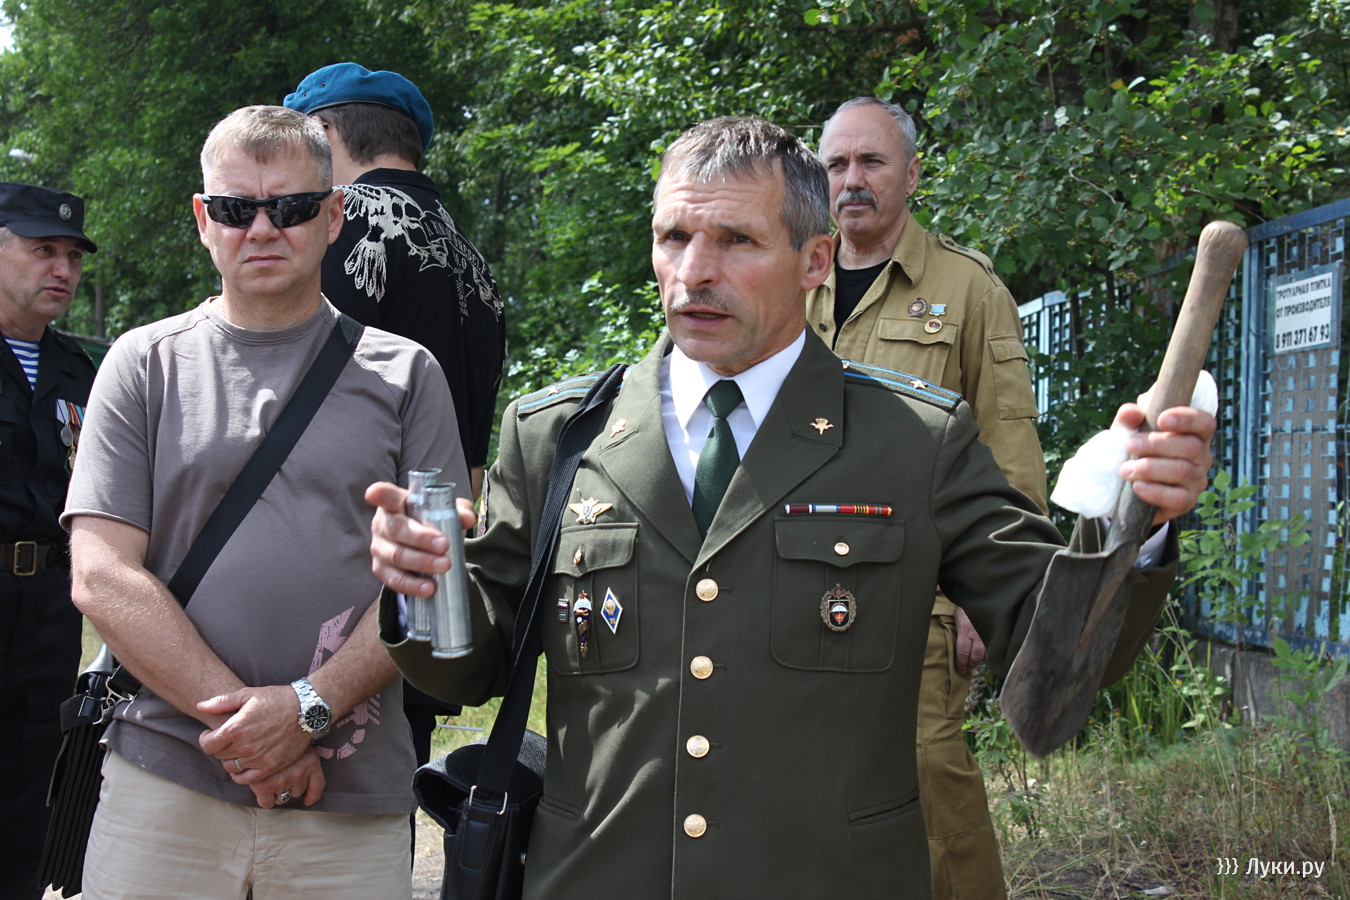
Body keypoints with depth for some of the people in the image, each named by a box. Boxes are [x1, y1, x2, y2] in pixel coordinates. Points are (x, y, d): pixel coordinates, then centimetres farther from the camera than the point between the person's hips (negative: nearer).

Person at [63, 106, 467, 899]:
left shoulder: (405, 373, 7)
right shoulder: (145, 365, 7)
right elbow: (102, 578, -1)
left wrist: (311, 707, -12)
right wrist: (236, 719, -11)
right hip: (164, 782, 0)